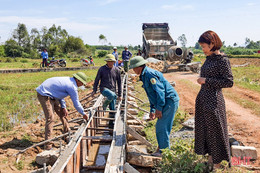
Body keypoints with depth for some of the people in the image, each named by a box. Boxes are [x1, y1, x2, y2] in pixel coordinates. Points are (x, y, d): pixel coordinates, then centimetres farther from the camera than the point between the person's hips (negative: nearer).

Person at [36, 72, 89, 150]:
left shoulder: (68, 80, 8)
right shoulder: (72, 87, -19)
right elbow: (76, 104, -11)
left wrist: (63, 107, 6)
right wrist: (84, 114, 3)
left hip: (51, 95, 11)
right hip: (44, 95, -11)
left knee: (62, 113, 18)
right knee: (50, 118, -16)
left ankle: (67, 132, 33)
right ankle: (48, 145, -15)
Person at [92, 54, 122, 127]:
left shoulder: (116, 70, 3)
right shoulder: (102, 69, -2)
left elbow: (119, 83, 9)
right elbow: (97, 80, 8)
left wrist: (119, 94, 10)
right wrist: (94, 90, 9)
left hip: (112, 90, 3)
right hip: (104, 88, -3)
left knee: (113, 109, 1)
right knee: (112, 95, -36)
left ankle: (111, 123, 18)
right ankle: (105, 104, -6)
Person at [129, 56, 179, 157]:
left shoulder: (149, 74, -15)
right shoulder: (144, 76, 18)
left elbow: (160, 91, -21)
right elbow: (152, 95, 24)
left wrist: (159, 108, -20)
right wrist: (152, 110, 20)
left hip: (169, 101, -10)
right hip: (166, 103, 11)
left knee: (162, 126, -9)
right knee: (160, 126, 13)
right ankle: (161, 149, 20)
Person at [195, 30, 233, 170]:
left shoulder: (222, 60, -14)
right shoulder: (209, 59, 10)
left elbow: (229, 82, -17)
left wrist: (206, 80, -17)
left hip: (213, 100, -8)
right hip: (203, 99, 9)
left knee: (215, 131, 4)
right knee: (204, 130, 16)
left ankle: (217, 164, 20)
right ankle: (210, 158, 31)